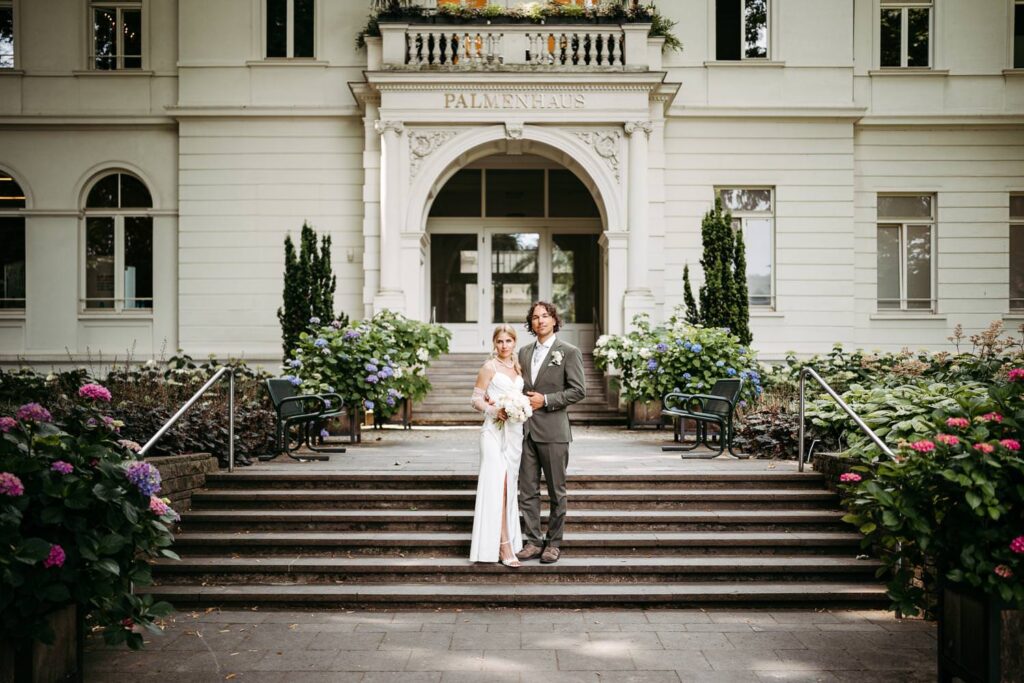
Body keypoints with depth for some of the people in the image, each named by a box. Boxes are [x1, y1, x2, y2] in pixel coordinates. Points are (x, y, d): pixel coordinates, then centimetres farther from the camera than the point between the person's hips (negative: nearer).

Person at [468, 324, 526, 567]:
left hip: (515, 430, 6)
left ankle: (508, 539, 23)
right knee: (497, 483, -12)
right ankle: (503, 545, -14)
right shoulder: (489, 367, -3)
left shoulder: (518, 367, 14)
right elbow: (476, 398, -4)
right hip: (494, 429, -6)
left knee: (510, 484, 12)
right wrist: (494, 409, -20)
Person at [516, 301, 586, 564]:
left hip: (553, 431, -5)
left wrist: (545, 400, -13)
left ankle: (553, 544, 15)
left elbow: (578, 390, -8)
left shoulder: (569, 352, -3)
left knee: (556, 492, 5)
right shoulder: (524, 352, 14)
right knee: (527, 491, 6)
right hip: (526, 431, 5)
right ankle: (533, 542, 15)